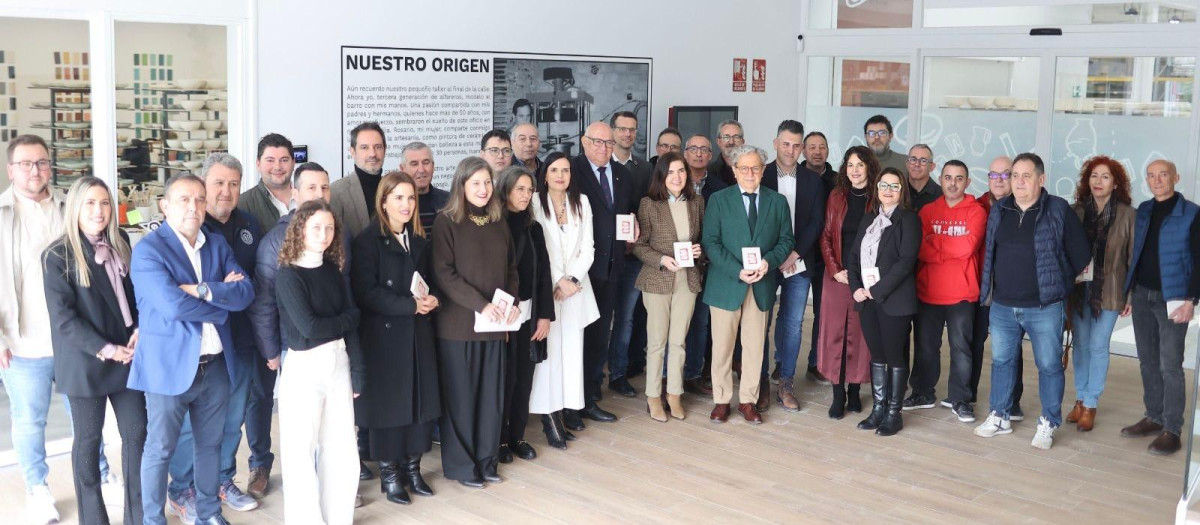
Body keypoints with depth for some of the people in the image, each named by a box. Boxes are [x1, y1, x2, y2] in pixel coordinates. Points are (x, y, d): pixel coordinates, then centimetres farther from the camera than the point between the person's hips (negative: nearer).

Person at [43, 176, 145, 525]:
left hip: (128, 355, 5)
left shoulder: (121, 244, 6)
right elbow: (63, 318, -14)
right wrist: (105, 349, -18)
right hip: (85, 362, -4)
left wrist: (140, 330, -6)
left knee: (137, 432, 6)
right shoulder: (58, 256, -9)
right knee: (88, 439, 8)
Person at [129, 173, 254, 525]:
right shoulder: (148, 249, -11)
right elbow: (173, 305, -24)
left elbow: (246, 293, -5)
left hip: (216, 364, 6)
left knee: (210, 443, 17)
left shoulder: (218, 245, 8)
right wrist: (222, 304, -11)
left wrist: (204, 290, -19)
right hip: (169, 365, -5)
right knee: (160, 449, 7)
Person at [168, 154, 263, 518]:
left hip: (240, 340, 5)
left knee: (233, 418, 15)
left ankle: (224, 482, 32)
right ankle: (182, 491, 22)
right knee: (190, 422, 6)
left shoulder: (249, 225, 9)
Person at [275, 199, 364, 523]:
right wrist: (350, 316, -4)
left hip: (339, 362, 6)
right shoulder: (288, 275, -10)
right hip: (305, 367, -6)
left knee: (341, 447, 11)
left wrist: (358, 370, 0)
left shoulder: (333, 269, 7)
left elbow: (351, 324, 6)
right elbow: (310, 327, -18)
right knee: (302, 449, 6)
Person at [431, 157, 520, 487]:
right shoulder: (446, 222, -6)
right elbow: (443, 273, -12)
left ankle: (486, 459, 24)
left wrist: (512, 302, -3)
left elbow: (511, 268, 14)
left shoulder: (498, 222, 10)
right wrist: (481, 305, -18)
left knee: (492, 394, 10)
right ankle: (461, 465, 18)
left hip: (494, 324, 5)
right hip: (458, 324, -5)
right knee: (460, 395, 4)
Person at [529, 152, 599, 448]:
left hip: (576, 286, 4)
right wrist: (559, 281, -11)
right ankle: (550, 416, -3)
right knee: (549, 348, -6)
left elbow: (587, 248, 6)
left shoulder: (581, 202, 8)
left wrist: (573, 280, -7)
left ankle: (567, 407, 11)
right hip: (546, 286, -4)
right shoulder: (535, 203, -4)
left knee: (572, 348, 4)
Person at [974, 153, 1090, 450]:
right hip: (1002, 306, 4)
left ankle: (1048, 424, 18)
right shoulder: (999, 211, 5)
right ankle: (999, 417, 26)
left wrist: (1063, 285, 6)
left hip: (1044, 307, -4)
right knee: (1001, 361, 13)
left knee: (1049, 366, 5)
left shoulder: (1058, 210, -8)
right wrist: (989, 291, 11)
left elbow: (1081, 256, -2)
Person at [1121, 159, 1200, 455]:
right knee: (1148, 362, 10)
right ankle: (1154, 418, 20)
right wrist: (1129, 290, 9)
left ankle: (1172, 430, 1)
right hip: (1142, 296, 5)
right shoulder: (1143, 211, 9)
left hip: (1172, 300, -5)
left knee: (1170, 366, -5)